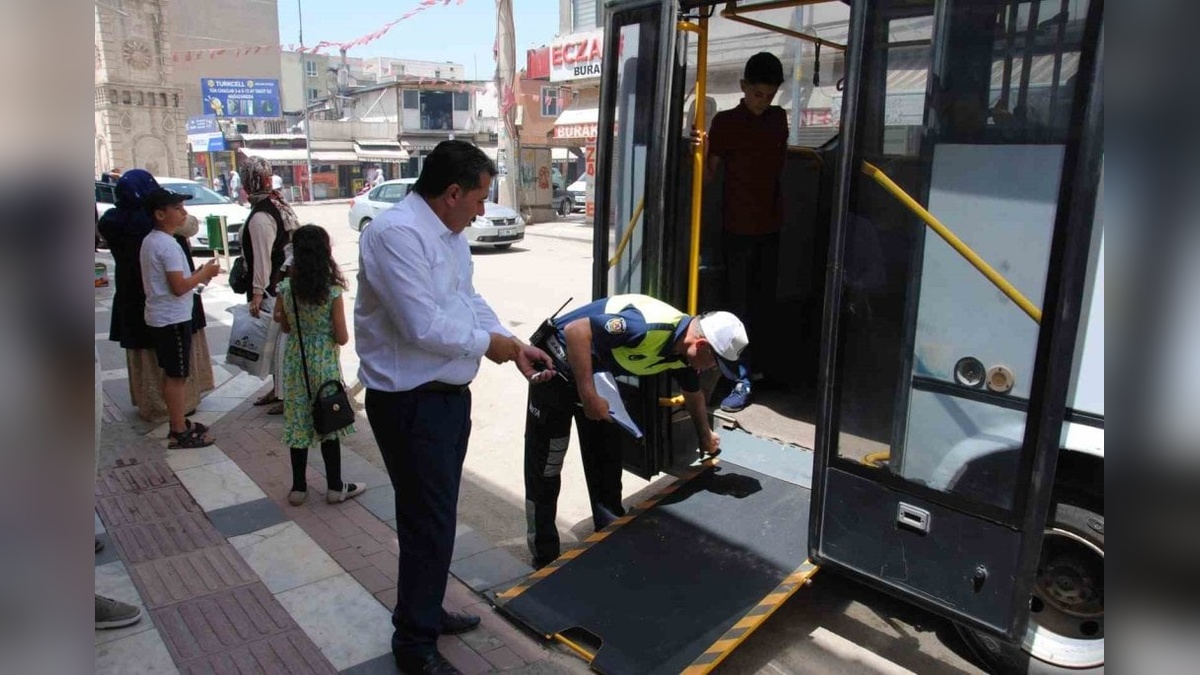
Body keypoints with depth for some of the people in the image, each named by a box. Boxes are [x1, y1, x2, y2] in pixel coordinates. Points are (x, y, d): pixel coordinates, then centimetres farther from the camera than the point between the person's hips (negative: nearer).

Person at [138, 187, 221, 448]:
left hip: (159, 316, 10)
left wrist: (198, 275, 10)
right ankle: (180, 433, 5)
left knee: (170, 374, 17)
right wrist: (205, 273, -10)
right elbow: (179, 287, -24)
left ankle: (178, 423, 28)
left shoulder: (150, 241, 11)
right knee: (176, 376, -2)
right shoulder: (168, 244, -20)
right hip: (173, 319, -10)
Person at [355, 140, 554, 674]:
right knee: (430, 523, 1)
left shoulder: (449, 233, 8)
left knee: (435, 514, 22)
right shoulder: (396, 233, -22)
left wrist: (515, 346, 4)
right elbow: (424, 326, -28)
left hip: (448, 394, 10)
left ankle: (424, 610, 42)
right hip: (411, 403, -10)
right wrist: (489, 343, -14)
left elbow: (469, 299, 16)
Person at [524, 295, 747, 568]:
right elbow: (575, 330, -36)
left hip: (599, 373, 9)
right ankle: (545, 559, 11)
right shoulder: (648, 327, -35)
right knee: (545, 466, -1)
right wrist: (588, 396, -32)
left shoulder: (684, 349, -6)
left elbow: (693, 394, 15)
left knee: (606, 462, 13)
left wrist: (706, 436, 30)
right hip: (557, 365, -8)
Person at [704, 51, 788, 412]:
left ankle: (751, 364, 27)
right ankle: (743, 380, -1)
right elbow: (709, 173, -11)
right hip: (737, 227, -5)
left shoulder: (779, 117, 8)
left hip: (771, 226, 6)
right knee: (740, 304, -4)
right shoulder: (725, 121, -8)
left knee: (763, 301, 12)